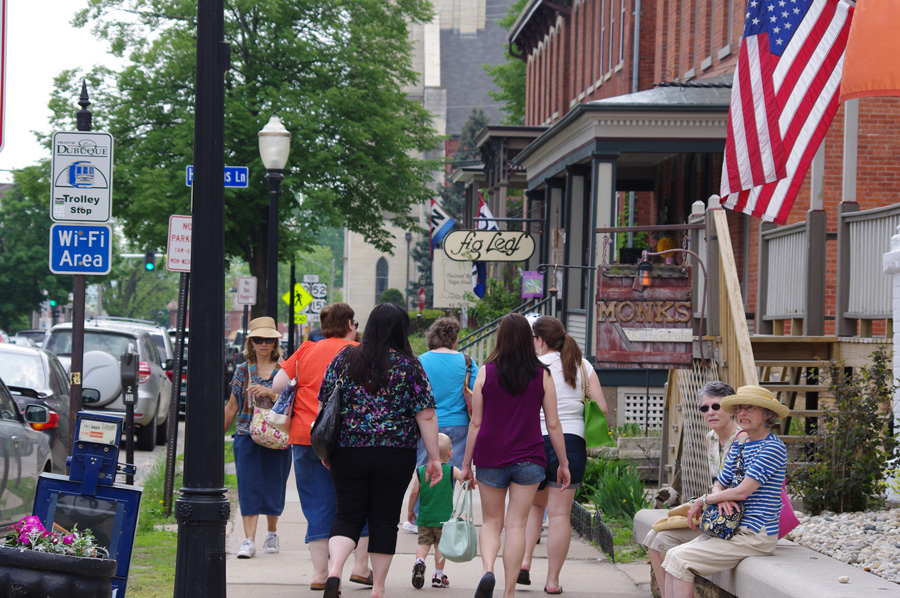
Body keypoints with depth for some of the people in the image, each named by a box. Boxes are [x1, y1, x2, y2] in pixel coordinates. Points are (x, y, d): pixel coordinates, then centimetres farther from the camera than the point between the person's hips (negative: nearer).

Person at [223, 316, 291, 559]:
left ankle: (272, 532, 28)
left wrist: (270, 393, -18)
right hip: (246, 436, 1)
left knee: (273, 484, 6)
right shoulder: (243, 371, 8)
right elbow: (232, 407, 13)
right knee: (248, 487, -6)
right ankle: (249, 540, -9)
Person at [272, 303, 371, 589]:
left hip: (303, 437, 3)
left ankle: (320, 572, 4)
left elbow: (278, 385, 6)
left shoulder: (306, 350, 10)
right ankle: (361, 566, 11)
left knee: (317, 506, 8)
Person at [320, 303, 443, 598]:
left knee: (348, 515, 9)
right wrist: (434, 458, 0)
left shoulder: (345, 359, 2)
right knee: (385, 519, 9)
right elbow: (426, 416, -5)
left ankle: (334, 570, -14)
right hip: (396, 455, -2)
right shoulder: (409, 366, -4)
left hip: (347, 452, 2)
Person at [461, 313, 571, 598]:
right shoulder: (542, 375, -1)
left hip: (490, 457, 0)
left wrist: (466, 462, 9)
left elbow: (476, 423, 0)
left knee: (491, 521, 13)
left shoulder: (486, 372, -3)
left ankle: (488, 570, -13)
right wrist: (563, 463, 10)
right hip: (528, 458, 0)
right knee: (516, 524, 4)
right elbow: (553, 424, 1)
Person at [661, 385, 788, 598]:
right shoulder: (739, 446, 14)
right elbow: (719, 486, 17)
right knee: (672, 555, 0)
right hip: (734, 530, 9)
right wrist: (721, 499, -10)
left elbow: (743, 491, -20)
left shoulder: (773, 447, -14)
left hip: (756, 536, -9)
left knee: (680, 560, -16)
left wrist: (703, 500, -6)